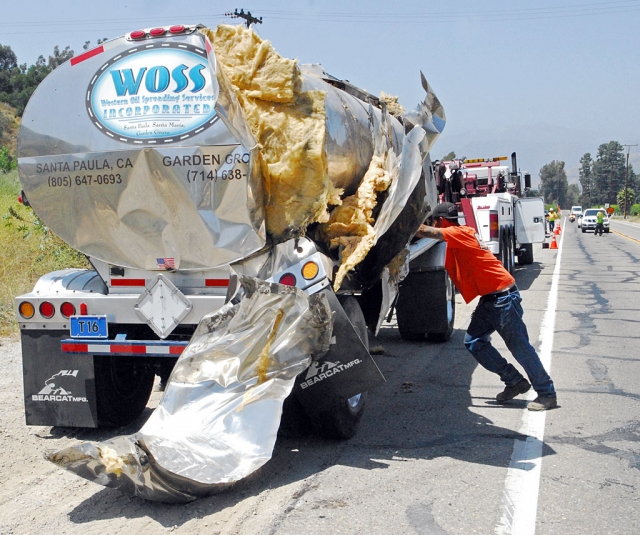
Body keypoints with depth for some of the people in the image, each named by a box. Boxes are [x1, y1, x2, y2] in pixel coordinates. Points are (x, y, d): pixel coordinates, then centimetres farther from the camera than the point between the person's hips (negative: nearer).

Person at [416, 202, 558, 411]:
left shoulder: (460, 233, -14)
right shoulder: (457, 237, 14)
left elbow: (426, 231, -24)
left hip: (503, 297, -10)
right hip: (489, 299, 10)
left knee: (519, 346, -4)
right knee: (474, 342, 8)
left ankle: (547, 394, 6)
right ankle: (515, 382, 17)